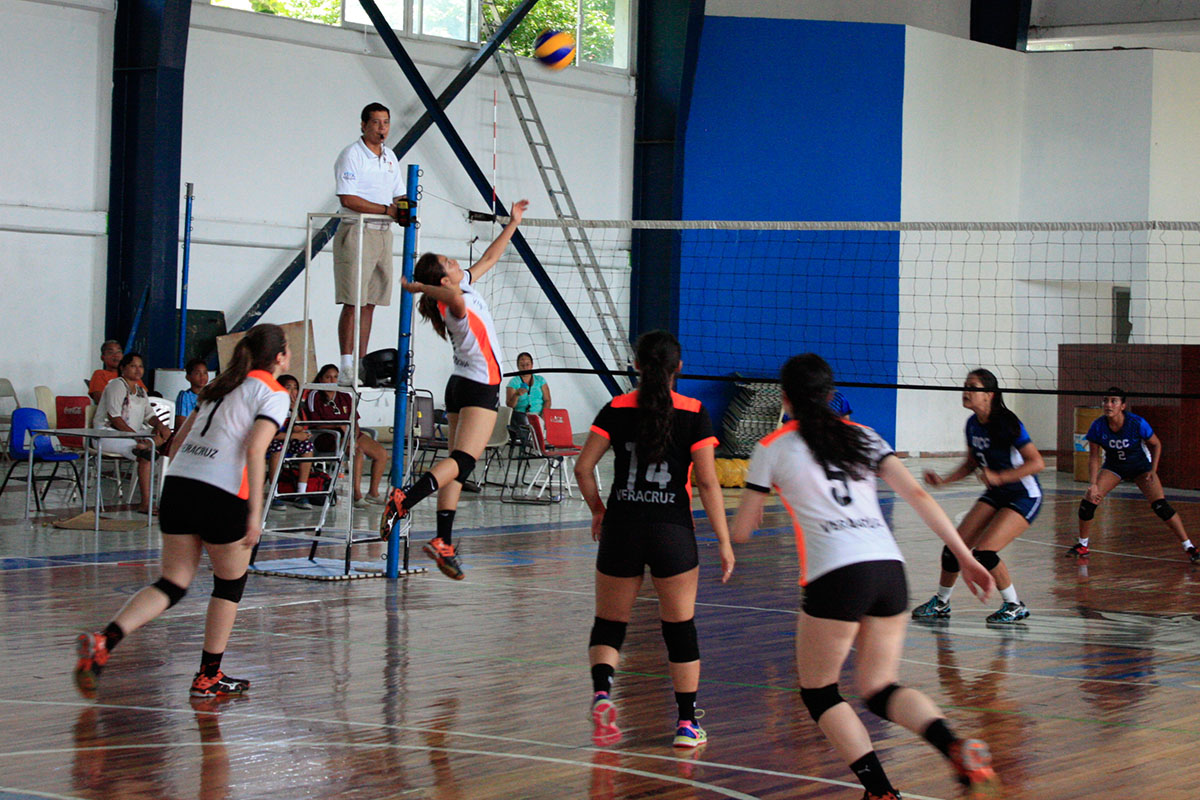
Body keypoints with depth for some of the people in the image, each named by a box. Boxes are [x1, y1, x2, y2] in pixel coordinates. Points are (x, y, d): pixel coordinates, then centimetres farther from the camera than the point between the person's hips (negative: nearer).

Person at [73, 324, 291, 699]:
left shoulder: (221, 386, 23)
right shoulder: (273, 393, 0)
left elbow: (179, 441, 22)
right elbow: (254, 450, -13)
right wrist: (255, 513, -15)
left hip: (178, 484, 7)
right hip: (222, 494, -7)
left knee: (172, 584, 8)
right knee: (230, 583, 13)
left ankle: (102, 642, -12)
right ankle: (209, 677, 18)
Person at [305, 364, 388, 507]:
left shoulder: (345, 397, 18)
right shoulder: (314, 396, 1)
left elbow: (355, 422, 12)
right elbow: (315, 423, -8)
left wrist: (354, 438, -8)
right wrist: (338, 425, -18)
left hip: (351, 435, 7)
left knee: (381, 453, -8)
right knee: (358, 452, -34)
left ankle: (373, 493, 3)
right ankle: (357, 495, -36)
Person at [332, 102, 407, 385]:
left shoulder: (390, 156, 17)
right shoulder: (351, 155, -6)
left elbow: (399, 195, 20)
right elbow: (348, 198, -14)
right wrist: (387, 209, -18)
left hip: (383, 233, 7)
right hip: (357, 232, -7)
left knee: (370, 303, 7)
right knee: (352, 303, -10)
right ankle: (347, 366, -11)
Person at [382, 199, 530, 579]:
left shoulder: (465, 283, 8)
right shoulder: (455, 301, -18)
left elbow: (490, 256, 23)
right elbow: (454, 297, -45)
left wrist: (512, 223, 27)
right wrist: (418, 287, -28)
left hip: (462, 384, 9)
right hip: (480, 387, -9)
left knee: (457, 465, 3)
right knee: (462, 461, -18)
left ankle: (444, 542, -3)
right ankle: (404, 499, -37)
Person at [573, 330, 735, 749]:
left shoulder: (616, 410, 1)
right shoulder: (694, 413, -3)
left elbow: (583, 468, -3)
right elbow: (707, 483, -8)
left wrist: (597, 509, 14)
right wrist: (724, 541, -3)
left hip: (621, 528, 1)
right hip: (672, 530, -1)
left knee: (609, 621, 13)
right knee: (680, 625, 9)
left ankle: (602, 691, -13)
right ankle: (687, 723, 12)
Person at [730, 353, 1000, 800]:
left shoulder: (772, 449, 9)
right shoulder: (862, 436, 19)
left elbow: (740, 532, 16)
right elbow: (918, 496, 10)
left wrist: (747, 513, 40)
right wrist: (966, 558, 10)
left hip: (837, 575, -5)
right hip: (890, 567, 5)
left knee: (817, 691, 14)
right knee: (879, 689, 16)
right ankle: (956, 746, -13)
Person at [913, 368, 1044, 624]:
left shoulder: (1006, 423, -23)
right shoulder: (973, 424, 1)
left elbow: (1037, 463, -24)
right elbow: (972, 463, 17)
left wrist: (998, 477, -29)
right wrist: (944, 480, 4)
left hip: (1024, 497, -8)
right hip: (996, 495, 8)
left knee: (984, 551, -20)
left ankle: (1015, 607, 0)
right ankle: (941, 602, 21)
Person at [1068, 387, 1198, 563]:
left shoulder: (1137, 423, -28)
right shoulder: (1098, 426, -22)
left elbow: (1156, 444, -10)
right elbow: (1093, 457, -12)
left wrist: (1153, 470, -15)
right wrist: (1092, 484, -19)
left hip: (1140, 466, -2)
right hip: (1113, 467, 2)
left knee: (1160, 506, -18)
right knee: (1088, 502, -13)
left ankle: (1189, 547, -9)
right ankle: (1082, 545, 9)